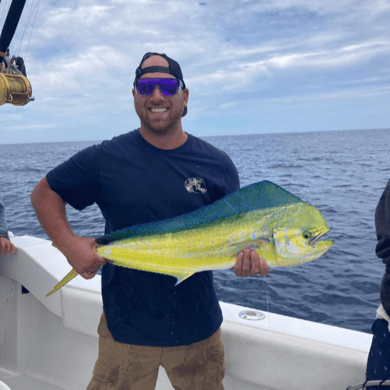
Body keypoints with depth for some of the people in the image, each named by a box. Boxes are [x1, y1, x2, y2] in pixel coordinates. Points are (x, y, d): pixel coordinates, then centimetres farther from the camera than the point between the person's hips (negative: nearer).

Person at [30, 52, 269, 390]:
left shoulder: (217, 165, -2)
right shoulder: (106, 159, -6)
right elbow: (44, 193, 3)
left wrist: (247, 256, -20)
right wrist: (69, 244, -12)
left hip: (198, 327, 2)